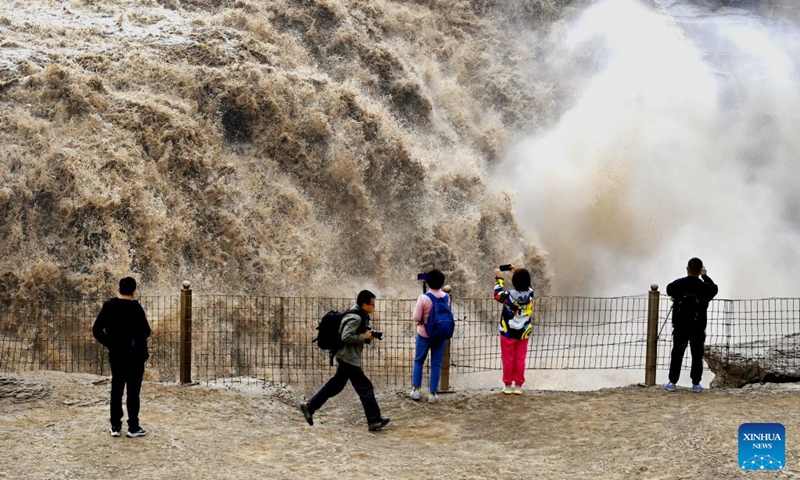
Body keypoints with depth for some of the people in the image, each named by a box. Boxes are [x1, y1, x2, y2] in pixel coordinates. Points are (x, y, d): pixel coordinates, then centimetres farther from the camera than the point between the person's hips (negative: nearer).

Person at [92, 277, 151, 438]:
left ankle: (115, 426, 13)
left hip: (116, 355, 4)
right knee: (133, 391, 1)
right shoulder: (135, 308, -15)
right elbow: (146, 331, -15)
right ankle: (133, 427, 4)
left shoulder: (108, 306, -1)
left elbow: (97, 330, -1)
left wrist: (109, 343, 8)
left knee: (116, 390, 11)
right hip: (135, 356, -4)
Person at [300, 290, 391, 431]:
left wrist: (368, 335, 5)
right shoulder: (355, 317, -21)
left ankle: (309, 406, 21)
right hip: (349, 358, -11)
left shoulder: (360, 315, 11)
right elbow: (346, 336, -27)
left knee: (336, 384, 16)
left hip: (346, 357, 11)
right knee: (365, 387, -6)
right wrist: (364, 337, -19)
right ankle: (374, 421, -2)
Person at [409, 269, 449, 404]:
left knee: (418, 361, 16)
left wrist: (422, 321, 4)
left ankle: (416, 390, 14)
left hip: (424, 334, -2)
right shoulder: (446, 297, -6)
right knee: (436, 364, 8)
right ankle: (432, 393, 8)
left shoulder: (423, 298, -18)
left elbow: (416, 318, -15)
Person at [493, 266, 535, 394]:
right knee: (520, 359, 11)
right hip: (523, 333, 3)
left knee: (508, 359, 9)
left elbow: (497, 293, -3)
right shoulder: (530, 293, -15)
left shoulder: (509, 296, -25)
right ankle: (518, 385, 14)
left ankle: (508, 385, 15)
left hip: (508, 332, -3)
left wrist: (498, 277, 8)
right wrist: (517, 273, 17)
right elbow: (526, 285, 10)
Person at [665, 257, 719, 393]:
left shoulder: (677, 284, -10)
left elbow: (669, 290, 12)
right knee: (697, 355, 9)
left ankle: (672, 382, 9)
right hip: (698, 328, -1)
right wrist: (705, 276, 21)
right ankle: (696, 383, 8)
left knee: (677, 354, 9)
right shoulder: (705, 287, -10)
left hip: (680, 326, 1)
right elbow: (714, 288, 12)